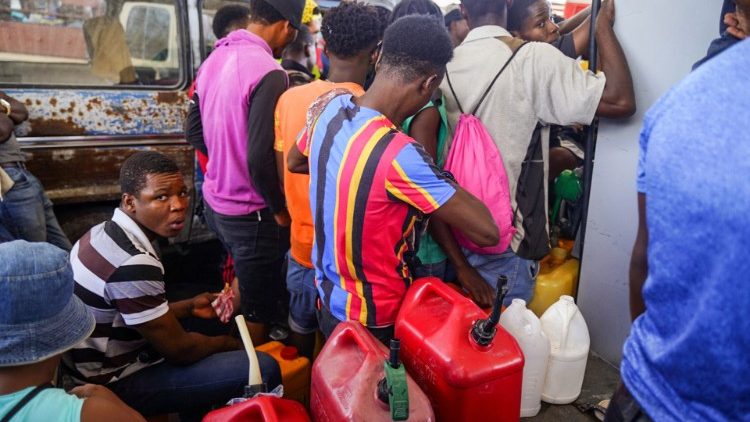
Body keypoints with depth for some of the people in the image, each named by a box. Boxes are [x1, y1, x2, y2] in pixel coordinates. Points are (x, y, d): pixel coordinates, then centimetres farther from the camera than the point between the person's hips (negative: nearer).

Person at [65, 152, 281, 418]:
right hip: (116, 384, -9)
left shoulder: (106, 233, 0)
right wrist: (230, 344, -3)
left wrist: (189, 307, 6)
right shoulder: (134, 265, -30)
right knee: (263, 368, -17)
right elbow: (178, 349, -20)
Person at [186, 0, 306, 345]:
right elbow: (260, 159, -27)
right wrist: (280, 209, -12)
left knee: (243, 285, 30)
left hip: (215, 201, 9)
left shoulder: (215, 58, 3)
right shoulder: (268, 72, -23)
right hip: (251, 213, -9)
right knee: (259, 309, 11)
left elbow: (195, 131, 11)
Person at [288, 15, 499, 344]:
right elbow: (487, 231, -26)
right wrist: (444, 182, -10)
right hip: (372, 321, -6)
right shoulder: (399, 155, -34)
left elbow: (295, 161, 11)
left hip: (328, 298, 7)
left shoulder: (331, 106, -11)